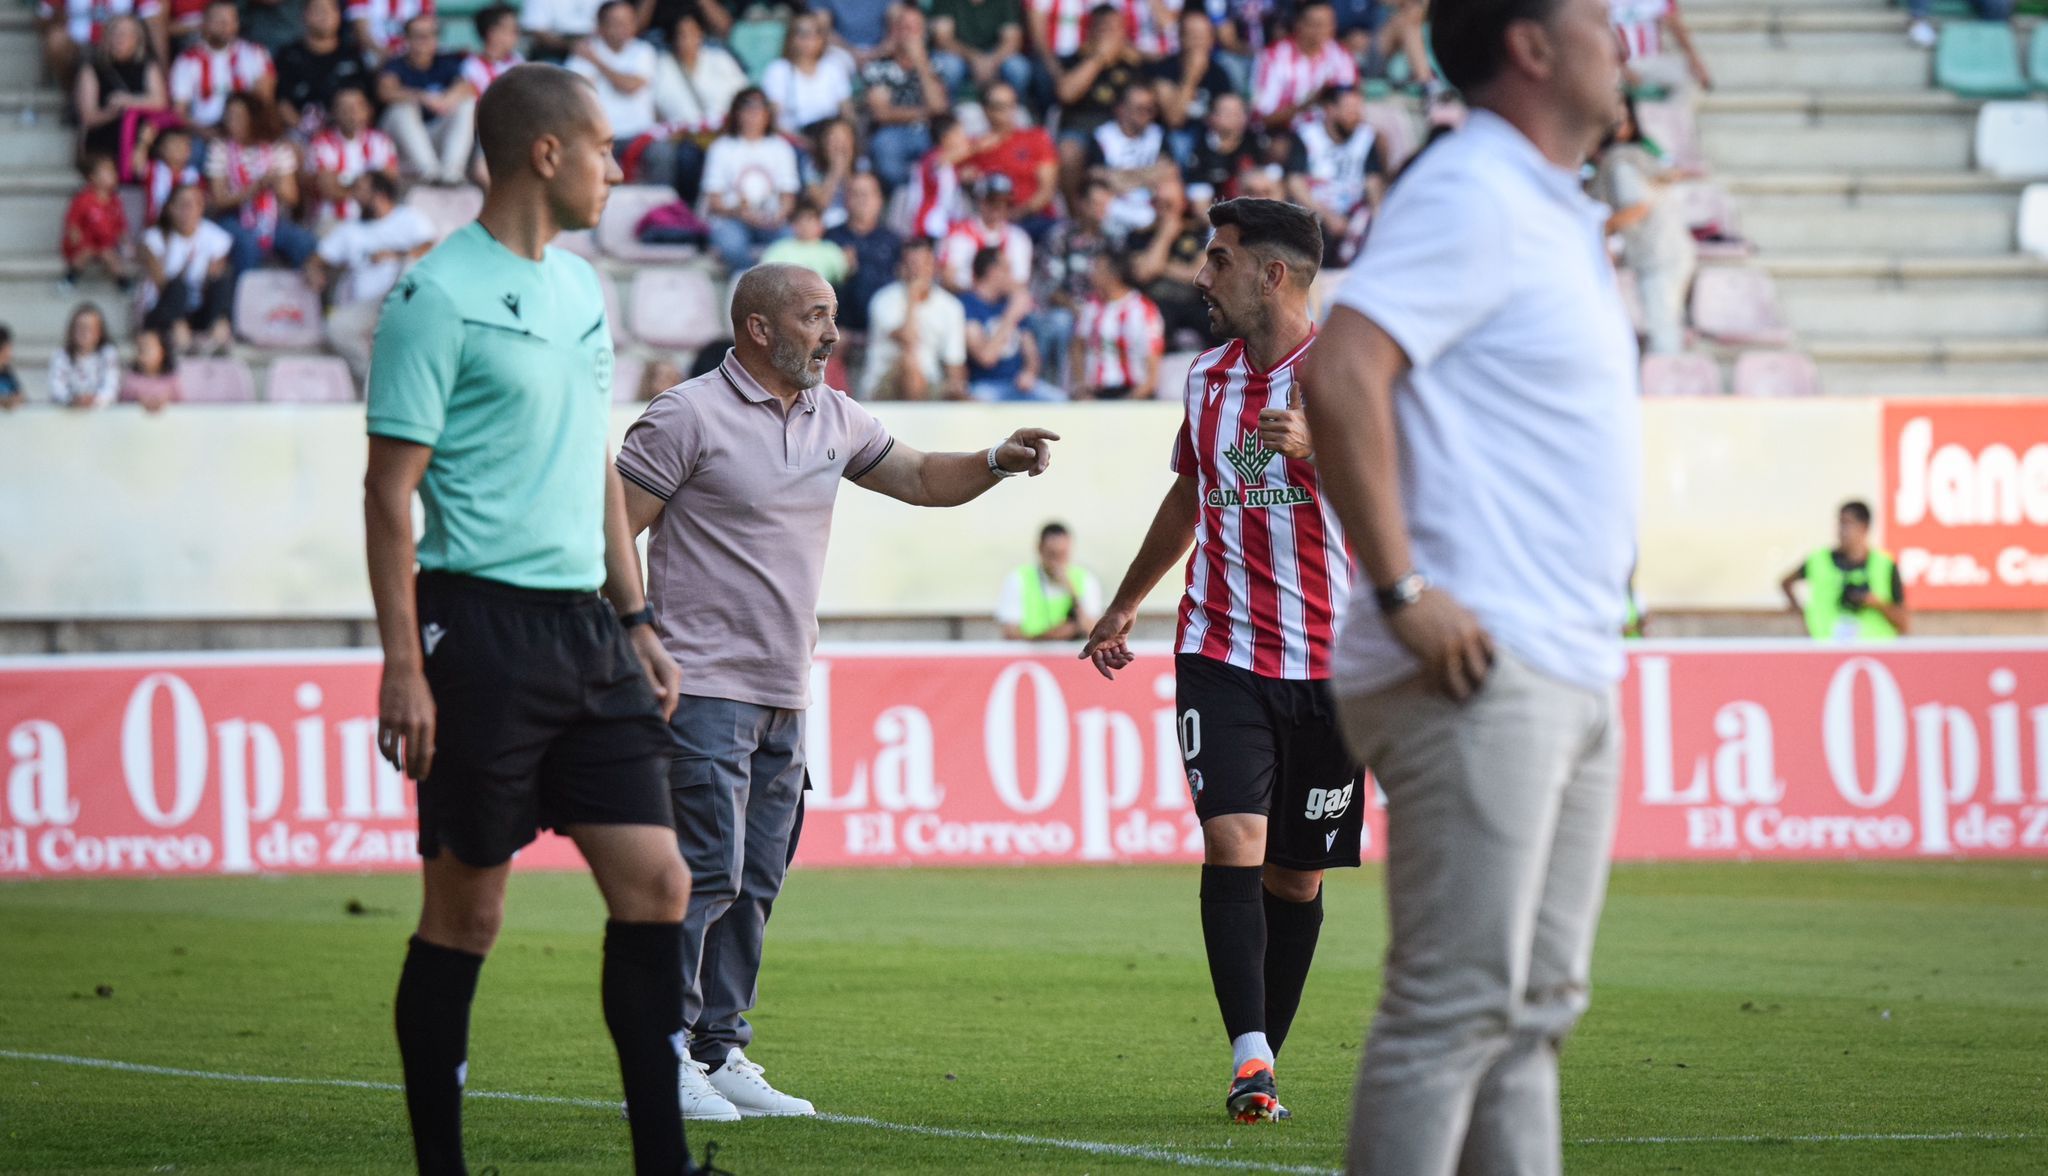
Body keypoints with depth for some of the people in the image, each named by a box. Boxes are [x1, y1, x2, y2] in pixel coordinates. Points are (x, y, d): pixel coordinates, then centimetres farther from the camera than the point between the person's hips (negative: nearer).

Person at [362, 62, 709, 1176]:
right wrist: (403, 665, -17)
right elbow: (391, 487, -11)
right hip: (483, 619, -7)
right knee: (465, 910, 0)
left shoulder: (579, 287, 15)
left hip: (584, 627, 7)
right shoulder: (438, 297, -9)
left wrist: (635, 617, 20)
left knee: (654, 883, 0)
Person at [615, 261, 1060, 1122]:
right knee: (705, 873, -13)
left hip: (784, 696, 8)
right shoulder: (689, 416, -8)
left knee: (754, 884, 8)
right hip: (704, 687, -8)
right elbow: (612, 532, -9)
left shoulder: (832, 419, 14)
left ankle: (722, 1054, 14)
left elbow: (921, 479, 23)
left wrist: (998, 462, 3)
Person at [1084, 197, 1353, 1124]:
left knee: (1296, 875, 5)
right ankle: (1250, 1062, -21)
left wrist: (1316, 446, -33)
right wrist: (1124, 605, 34)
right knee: (1232, 841, -15)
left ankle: (1265, 1058, 18)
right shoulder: (1208, 376, 11)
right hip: (1220, 654, 3)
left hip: (1326, 661, -3)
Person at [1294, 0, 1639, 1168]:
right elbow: (1339, 373, -22)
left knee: (1535, 1005, 10)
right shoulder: (1469, 194, -11)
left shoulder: (1556, 213, 19)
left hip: (1571, 671, 10)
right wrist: (1400, 590, -22)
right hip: (1479, 670, -10)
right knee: (1458, 1000, -11)